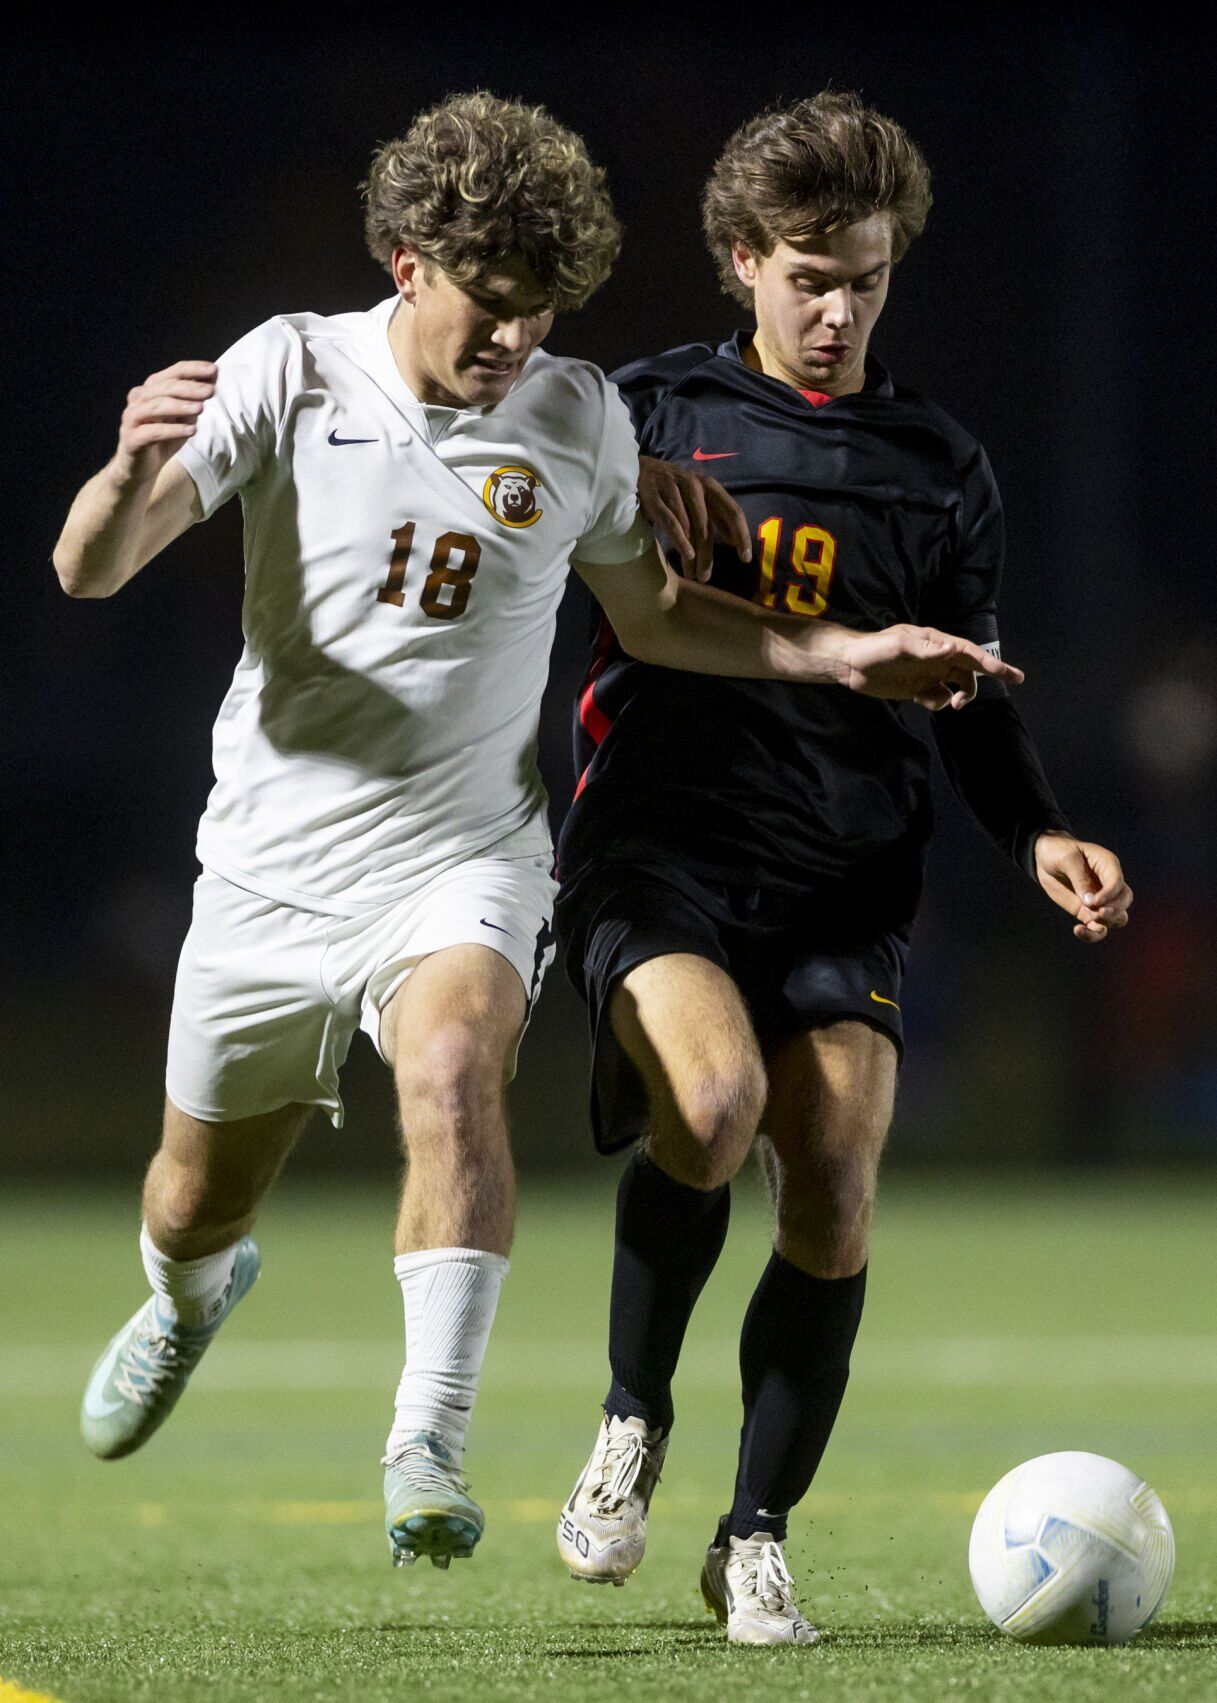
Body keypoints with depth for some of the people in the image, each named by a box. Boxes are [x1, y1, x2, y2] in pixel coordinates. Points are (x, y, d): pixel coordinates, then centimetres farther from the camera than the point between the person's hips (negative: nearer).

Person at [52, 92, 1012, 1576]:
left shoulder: (579, 416, -2)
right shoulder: (292, 372, -8)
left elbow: (651, 612, 15)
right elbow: (90, 570, -14)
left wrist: (844, 658, 3)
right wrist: (133, 470, -37)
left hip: (464, 861, -1)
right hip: (272, 871, 1)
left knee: (452, 1074, -33)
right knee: (196, 1205, 14)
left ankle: (427, 1454, -35)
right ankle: (190, 1299, 53)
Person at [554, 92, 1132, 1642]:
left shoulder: (939, 472, 15)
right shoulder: (649, 415, 9)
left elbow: (972, 701, 21)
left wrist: (1038, 836, 4)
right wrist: (628, 489, -2)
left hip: (840, 881, 2)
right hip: (658, 842, -2)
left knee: (833, 1197, -14)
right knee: (714, 1098, -29)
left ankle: (755, 1541, 4)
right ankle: (631, 1427, -5)